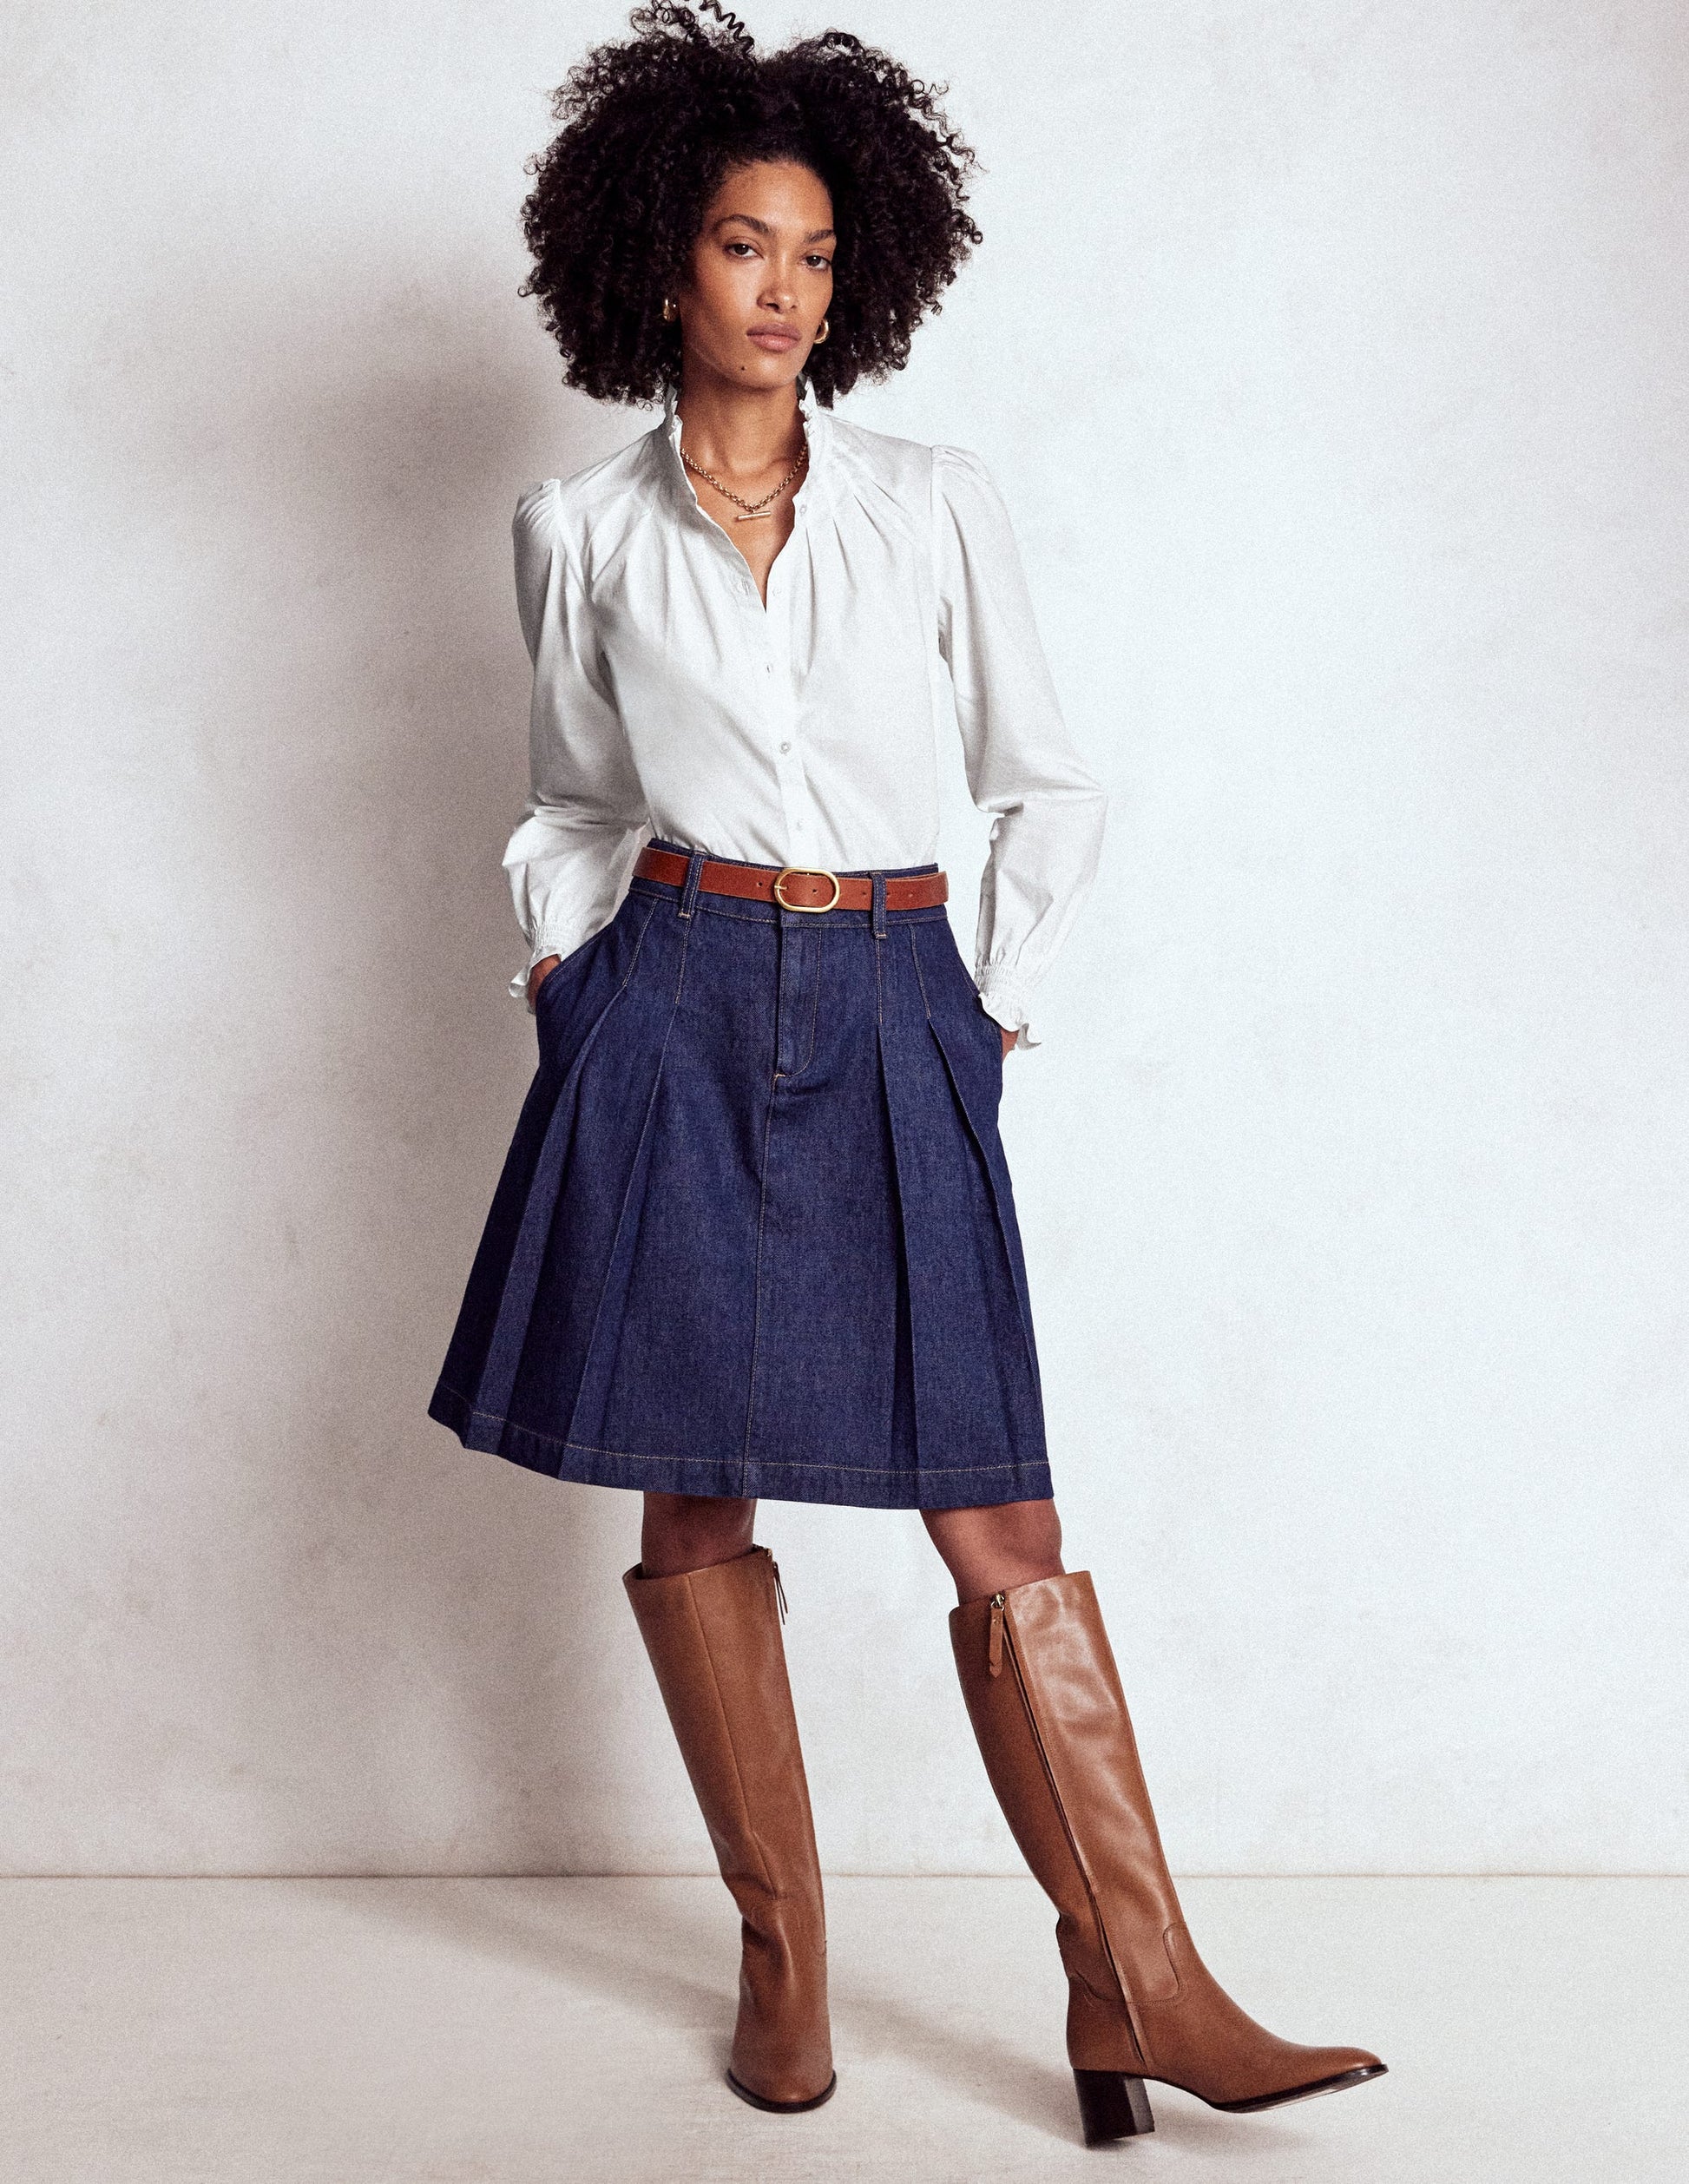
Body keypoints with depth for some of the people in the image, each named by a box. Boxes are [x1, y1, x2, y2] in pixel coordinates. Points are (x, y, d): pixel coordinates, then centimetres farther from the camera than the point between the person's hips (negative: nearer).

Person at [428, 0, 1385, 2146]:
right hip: (672, 1019, 1)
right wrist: (561, 957, 6)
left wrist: (991, 1001, 6)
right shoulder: (581, 531, 7)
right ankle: (783, 1964, 17)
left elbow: (1044, 785, 13)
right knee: (694, 1505, 3)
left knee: (1000, 1521, -4)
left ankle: (1137, 1991, 0)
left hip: (890, 1023, 0)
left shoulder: (937, 505, 6)